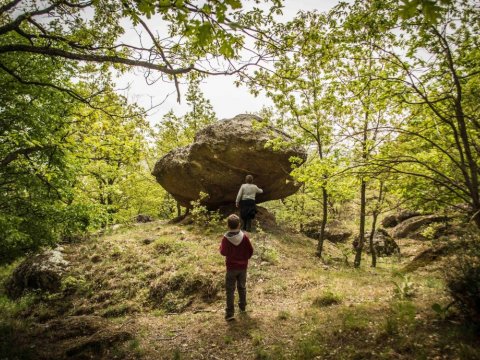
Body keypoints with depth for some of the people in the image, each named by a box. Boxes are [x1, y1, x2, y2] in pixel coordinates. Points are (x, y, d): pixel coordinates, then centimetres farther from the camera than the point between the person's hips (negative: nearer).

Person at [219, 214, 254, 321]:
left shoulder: (226, 238, -18)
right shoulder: (244, 237, -12)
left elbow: (223, 252, -14)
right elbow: (250, 251, -6)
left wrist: (221, 245, 4)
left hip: (231, 267, -2)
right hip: (243, 266, 3)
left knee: (230, 290, 5)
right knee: (242, 287, 21)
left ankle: (230, 313, 3)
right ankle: (242, 307, 36)